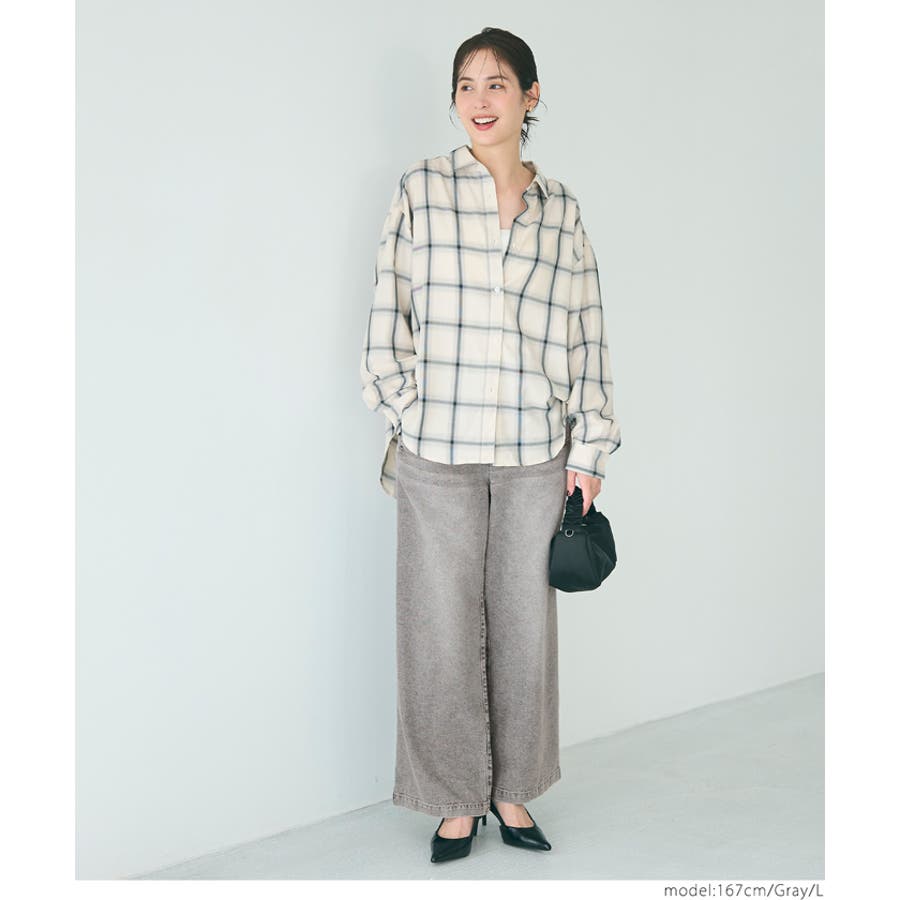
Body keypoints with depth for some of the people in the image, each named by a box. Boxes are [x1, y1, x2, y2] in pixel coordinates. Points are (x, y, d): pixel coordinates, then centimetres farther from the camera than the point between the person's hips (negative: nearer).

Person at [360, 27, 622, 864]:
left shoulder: (560, 207, 7)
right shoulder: (420, 189, 1)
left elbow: (586, 334, 7)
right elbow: (390, 317, 1)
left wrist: (589, 450, 4)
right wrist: (409, 417, -4)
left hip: (536, 456, 2)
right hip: (437, 454, -2)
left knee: (525, 624, 10)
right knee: (443, 628, 5)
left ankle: (511, 789, 27)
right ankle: (455, 800, 21)